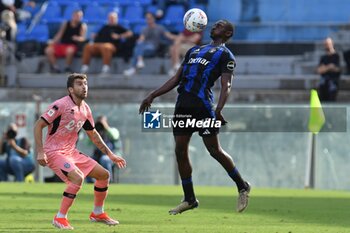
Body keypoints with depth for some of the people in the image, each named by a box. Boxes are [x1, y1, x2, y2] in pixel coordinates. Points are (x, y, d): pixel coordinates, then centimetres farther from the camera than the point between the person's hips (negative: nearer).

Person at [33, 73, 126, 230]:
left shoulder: (85, 109, 6)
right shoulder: (61, 105, -17)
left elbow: (93, 134, 20)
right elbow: (38, 126, -17)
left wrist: (110, 155, 20)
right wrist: (40, 152, -24)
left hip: (71, 152, 8)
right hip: (54, 152, -8)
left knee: (104, 175, 8)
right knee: (78, 177, -30)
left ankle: (98, 213, 26)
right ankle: (60, 218, -18)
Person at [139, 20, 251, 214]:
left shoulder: (225, 55, 4)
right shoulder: (195, 50, 25)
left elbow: (226, 85, -8)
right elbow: (176, 78, 27)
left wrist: (219, 109, -25)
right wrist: (153, 96, 20)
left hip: (203, 104, -7)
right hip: (183, 104, 7)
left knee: (214, 149, -6)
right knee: (180, 150, 3)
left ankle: (242, 187, 11)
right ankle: (190, 199, 11)